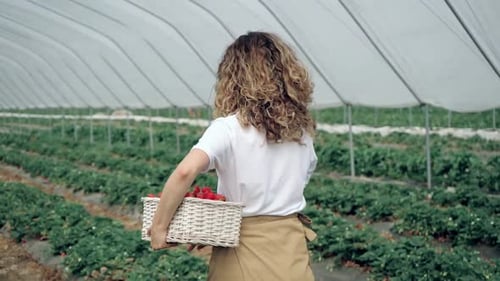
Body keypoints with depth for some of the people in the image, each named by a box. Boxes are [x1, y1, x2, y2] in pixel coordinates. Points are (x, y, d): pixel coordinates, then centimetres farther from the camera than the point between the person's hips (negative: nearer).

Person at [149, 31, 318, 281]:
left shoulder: (228, 128, -15)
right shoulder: (301, 129, 4)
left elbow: (185, 171, -30)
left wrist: (159, 226, -19)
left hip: (245, 250, -4)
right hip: (292, 246, 4)